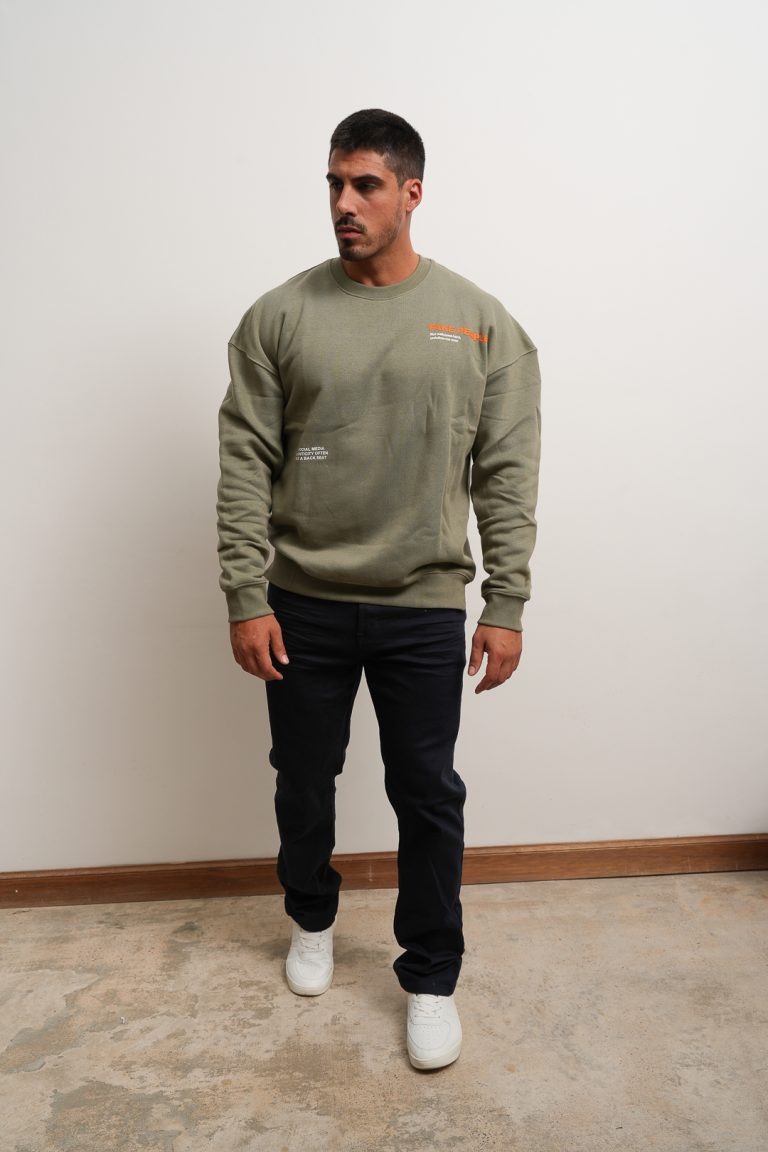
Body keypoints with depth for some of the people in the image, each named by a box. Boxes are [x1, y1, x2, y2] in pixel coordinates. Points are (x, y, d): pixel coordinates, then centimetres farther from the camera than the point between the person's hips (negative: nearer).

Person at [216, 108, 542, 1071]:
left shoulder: (481, 322, 0)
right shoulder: (280, 316, -1)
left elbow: (507, 475, -1)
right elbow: (245, 465, -3)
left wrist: (507, 606, -4)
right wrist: (246, 600, -8)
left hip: (425, 609, 0)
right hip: (302, 605, 1)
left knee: (429, 799, 8)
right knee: (304, 782, 17)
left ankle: (431, 977, 31)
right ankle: (311, 920, 46)